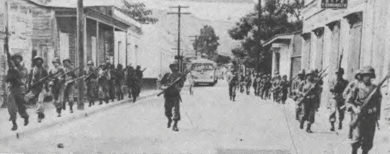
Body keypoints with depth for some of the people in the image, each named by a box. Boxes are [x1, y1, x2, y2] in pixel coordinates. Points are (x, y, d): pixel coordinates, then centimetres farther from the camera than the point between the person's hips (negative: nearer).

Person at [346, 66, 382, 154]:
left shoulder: (375, 88, 7)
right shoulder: (357, 87, -2)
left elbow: (378, 103, 12)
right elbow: (348, 101, 1)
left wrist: (377, 116, 7)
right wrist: (354, 108, -15)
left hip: (371, 118, 3)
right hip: (359, 116, -3)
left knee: (368, 140, 7)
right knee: (357, 138, -5)